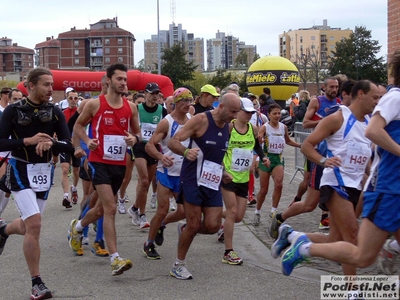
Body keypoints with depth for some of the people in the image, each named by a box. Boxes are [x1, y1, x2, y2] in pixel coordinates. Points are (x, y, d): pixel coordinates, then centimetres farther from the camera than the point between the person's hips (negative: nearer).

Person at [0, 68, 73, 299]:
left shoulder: (55, 112, 0)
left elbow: (69, 145, -4)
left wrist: (50, 143, -24)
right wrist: (28, 141, -23)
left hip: (44, 171, 4)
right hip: (20, 171, -4)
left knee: (28, 227, 14)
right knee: (34, 224, -17)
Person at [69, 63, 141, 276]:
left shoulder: (131, 107, 6)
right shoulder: (94, 104, -5)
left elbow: (137, 132, 16)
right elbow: (78, 126, 6)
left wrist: (135, 139, -7)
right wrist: (87, 141, -12)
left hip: (120, 163, 6)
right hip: (100, 161, -6)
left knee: (103, 208, 19)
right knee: (110, 208, -17)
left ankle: (77, 227, 50)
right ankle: (115, 259, -17)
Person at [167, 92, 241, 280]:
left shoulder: (228, 126, 9)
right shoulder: (201, 120, -13)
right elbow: (172, 142, -18)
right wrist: (186, 152, -37)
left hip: (213, 182, 6)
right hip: (193, 180, -6)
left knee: (213, 226, -2)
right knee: (194, 225, -4)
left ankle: (184, 229, 29)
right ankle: (178, 265, 16)